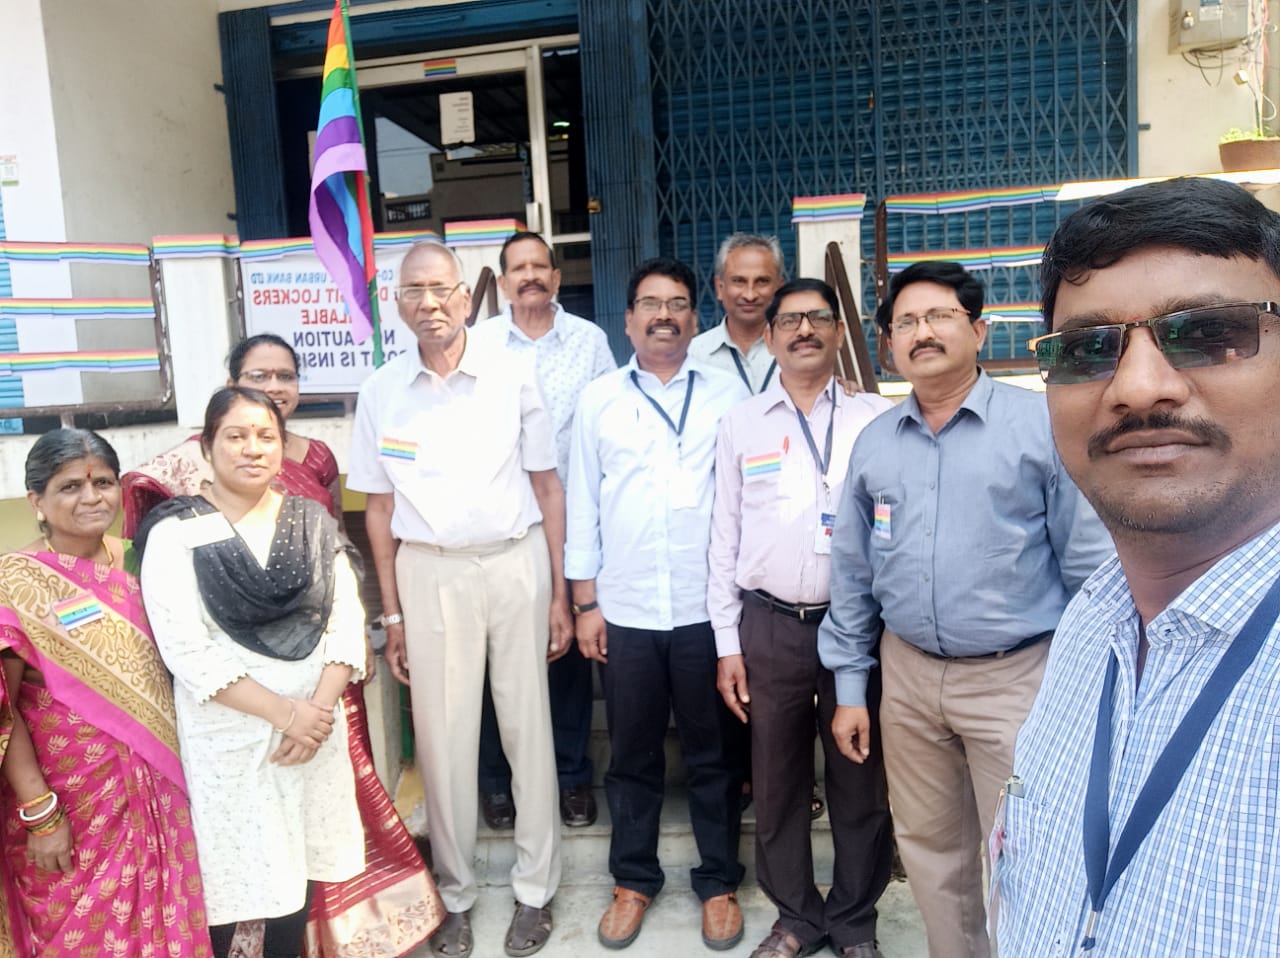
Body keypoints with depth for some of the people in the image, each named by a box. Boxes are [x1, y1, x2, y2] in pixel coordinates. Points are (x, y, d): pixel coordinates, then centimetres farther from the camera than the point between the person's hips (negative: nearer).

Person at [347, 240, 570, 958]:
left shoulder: (514, 374, -1)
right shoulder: (382, 390, 4)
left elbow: (548, 486, 2)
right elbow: (380, 507, 8)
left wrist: (559, 594, 0)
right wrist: (392, 615, 7)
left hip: (515, 563, -1)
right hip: (428, 573, 1)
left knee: (528, 729, 7)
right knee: (442, 737, 8)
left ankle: (536, 889, 26)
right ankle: (456, 894, 28)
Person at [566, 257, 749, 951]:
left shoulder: (727, 393, 2)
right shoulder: (598, 400, 6)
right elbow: (582, 504, 6)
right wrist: (585, 602, 3)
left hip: (708, 607, -1)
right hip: (624, 609, 1)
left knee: (713, 753, 12)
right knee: (632, 754, 14)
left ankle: (719, 882, 30)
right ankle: (633, 880, 32)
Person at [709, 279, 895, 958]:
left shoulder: (878, 418, 2)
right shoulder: (740, 424, 6)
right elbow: (724, 537, 7)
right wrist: (727, 643, 4)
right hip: (768, 626, 1)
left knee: (861, 782, 10)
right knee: (776, 783, 12)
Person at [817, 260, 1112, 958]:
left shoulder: (1042, 424, -6)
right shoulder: (874, 442, 6)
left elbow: (1092, 563, -4)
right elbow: (852, 571, 10)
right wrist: (850, 686, 10)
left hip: (1017, 675, -4)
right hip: (908, 673, 4)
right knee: (928, 849, 17)